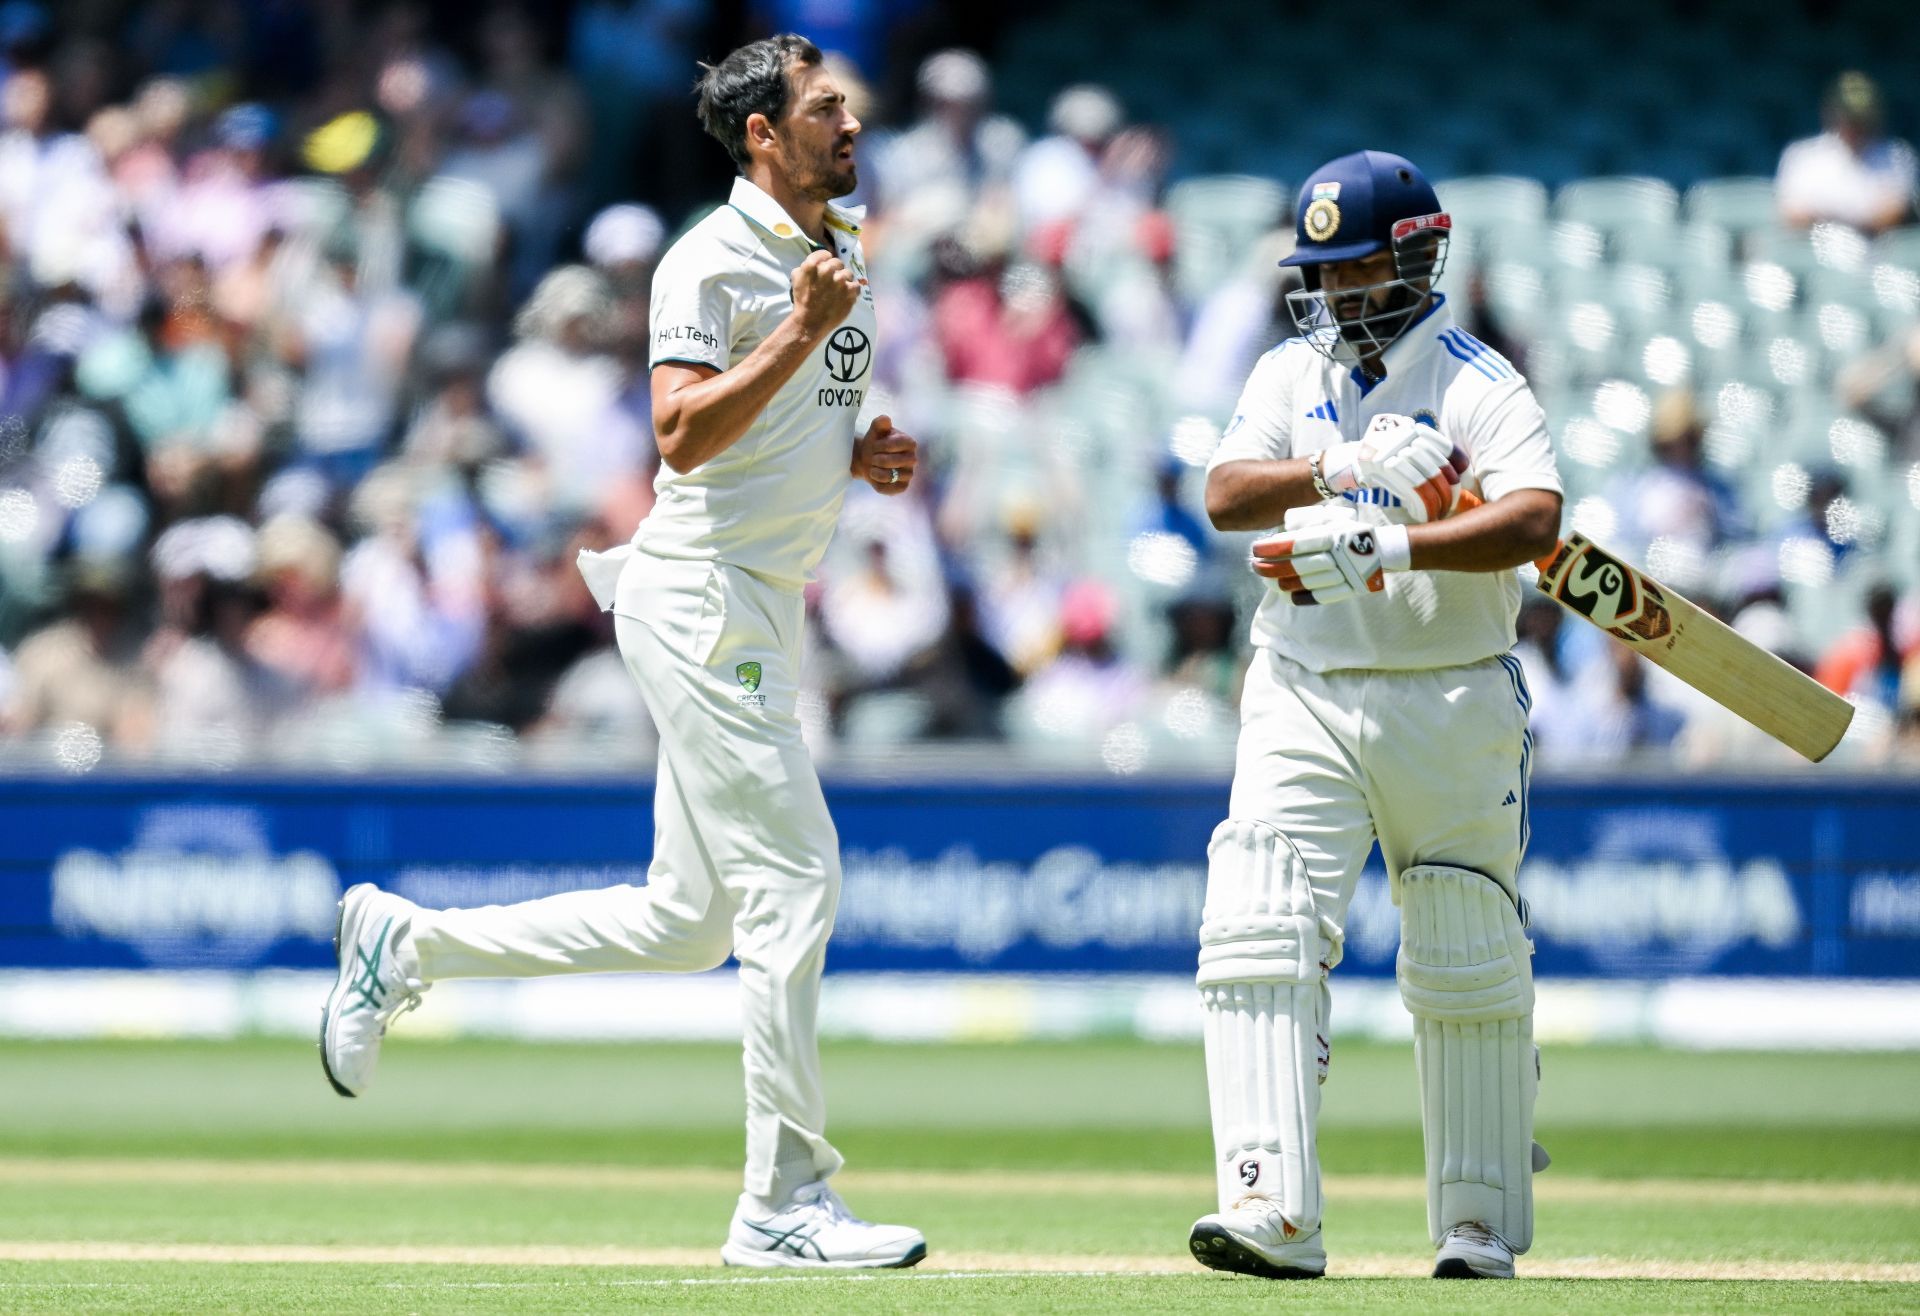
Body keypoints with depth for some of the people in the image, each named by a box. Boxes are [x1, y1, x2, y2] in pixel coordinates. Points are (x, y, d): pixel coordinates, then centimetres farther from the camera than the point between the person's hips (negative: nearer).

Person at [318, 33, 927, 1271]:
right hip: (700, 599, -9)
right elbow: (685, 437, -20)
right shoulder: (712, 262, -11)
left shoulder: (845, 261, 17)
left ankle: (407, 943, 23)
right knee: (793, 882, -12)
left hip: (768, 612, 9)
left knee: (688, 923, 11)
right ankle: (786, 1205, -8)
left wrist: (866, 458, 6)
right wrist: (801, 331, -23)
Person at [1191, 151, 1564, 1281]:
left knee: (1469, 967, 3)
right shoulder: (1291, 376, 10)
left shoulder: (1480, 385, -3)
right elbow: (1227, 493, -6)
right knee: (1263, 934, -15)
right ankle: (1274, 1214, -21)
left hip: (1454, 708, -2)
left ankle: (1480, 1222, 17)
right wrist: (1339, 471, -22)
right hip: (1305, 701, 2)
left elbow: (1534, 520, -20)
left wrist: (1386, 545, -30)